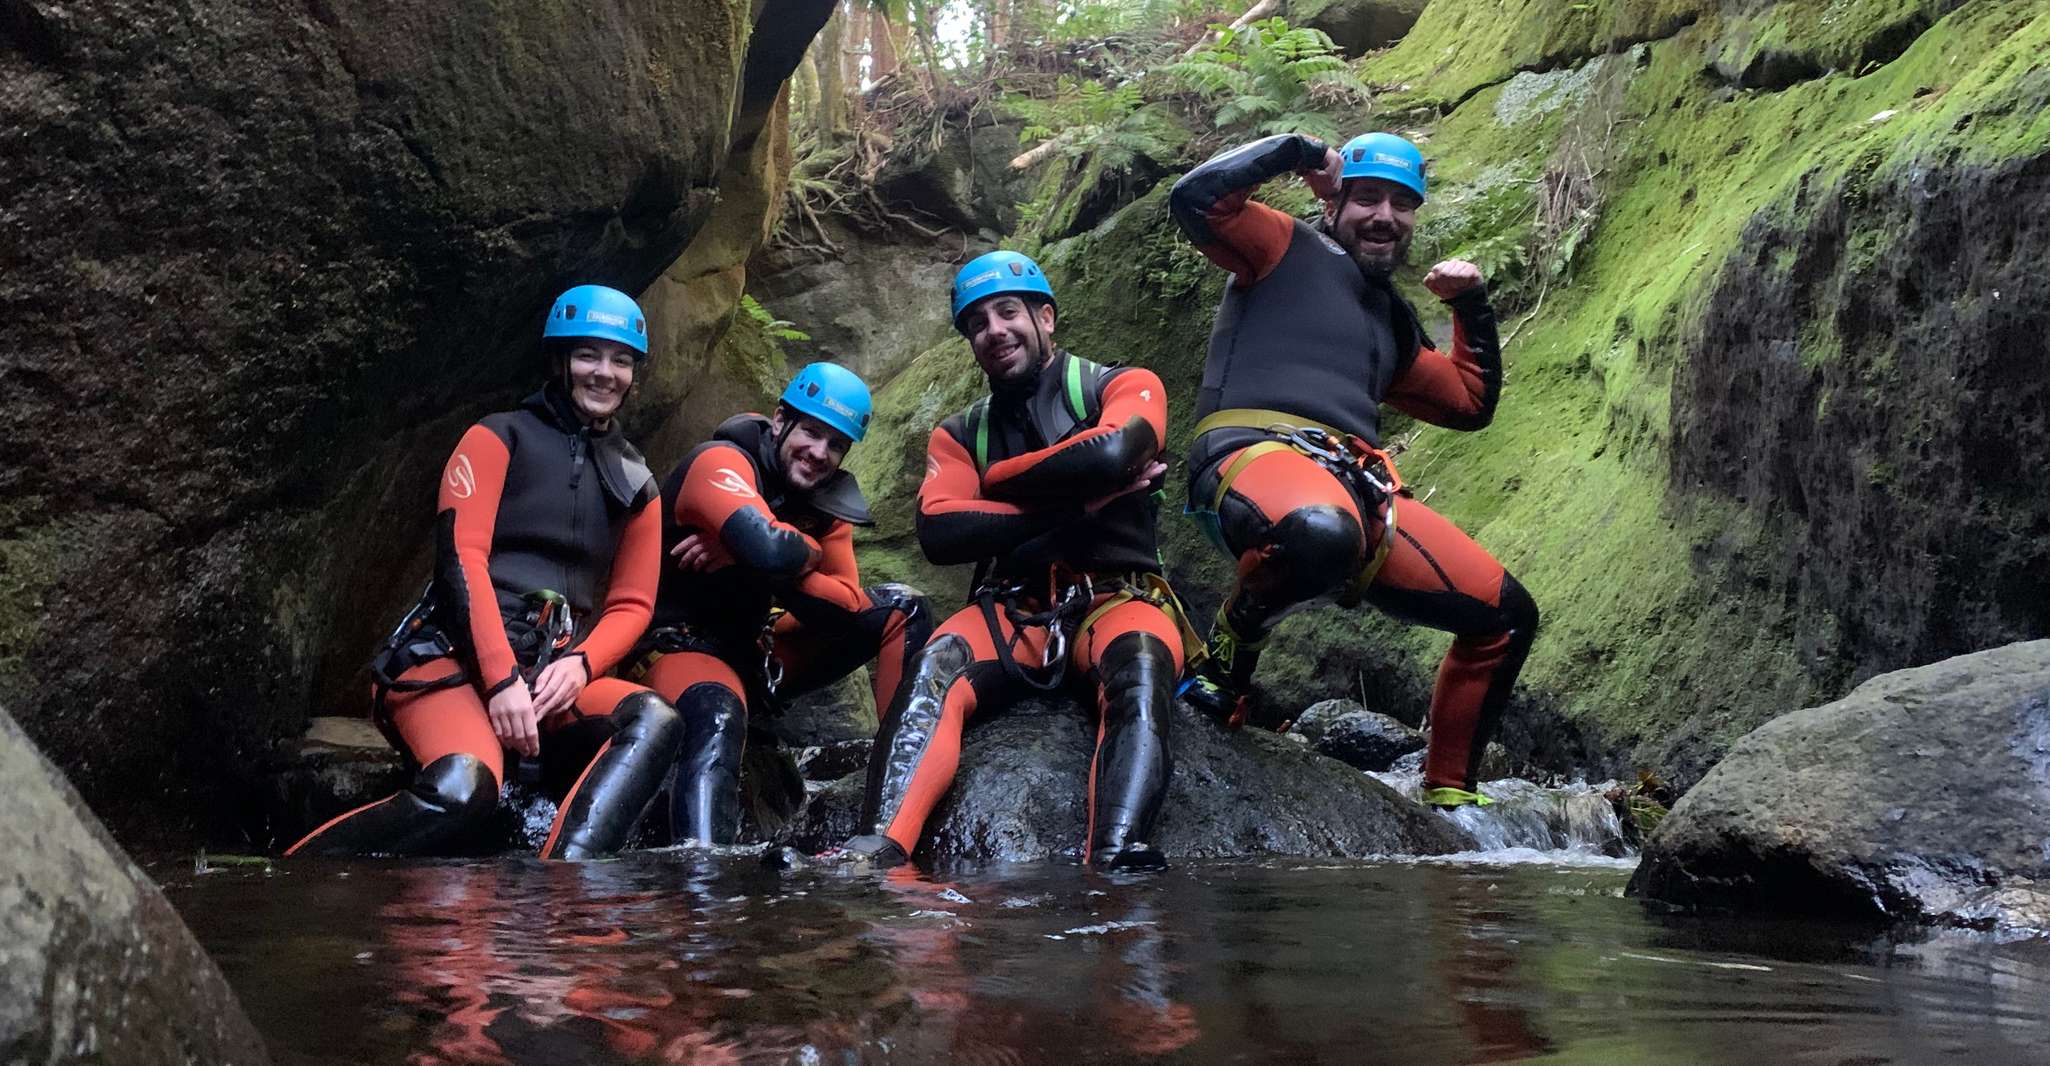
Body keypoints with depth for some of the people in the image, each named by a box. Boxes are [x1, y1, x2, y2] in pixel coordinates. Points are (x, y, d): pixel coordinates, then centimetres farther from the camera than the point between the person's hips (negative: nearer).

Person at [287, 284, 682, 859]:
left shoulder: (636, 484, 20)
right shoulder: (499, 438, 7)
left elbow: (630, 604, 15)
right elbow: (459, 556, -6)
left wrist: (579, 664, -8)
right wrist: (501, 678, -18)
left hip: (554, 676, 5)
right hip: (457, 656, -4)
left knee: (655, 722, -28)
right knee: (461, 791, -36)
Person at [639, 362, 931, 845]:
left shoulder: (826, 503, 5)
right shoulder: (722, 462, -16)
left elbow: (849, 606, -8)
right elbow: (769, 548, -38)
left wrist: (743, 558, -19)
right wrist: (810, 551, -14)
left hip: (762, 653, 8)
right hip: (683, 645, -8)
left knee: (903, 609, -2)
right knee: (718, 719, -42)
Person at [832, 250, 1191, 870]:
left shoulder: (1123, 388, 9)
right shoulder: (960, 435, 17)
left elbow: (1110, 454, -16)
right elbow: (939, 534, -2)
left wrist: (996, 480, -1)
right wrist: (1076, 504, -9)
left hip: (1117, 598, -2)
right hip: (1014, 609, 2)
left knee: (1138, 676, -37)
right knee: (936, 667, -30)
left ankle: (1115, 868, -58)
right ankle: (878, 854, -48)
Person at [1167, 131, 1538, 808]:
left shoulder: (1393, 320, 33)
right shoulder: (1287, 250, 12)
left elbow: (1472, 403, 37)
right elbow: (1194, 198, -4)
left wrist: (1471, 306, 29)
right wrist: (1297, 152, 7)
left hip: (1357, 489, 7)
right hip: (1254, 455, -7)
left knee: (1505, 614, 4)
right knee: (1321, 532, -44)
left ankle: (1450, 793, 18)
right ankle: (1227, 656, -13)